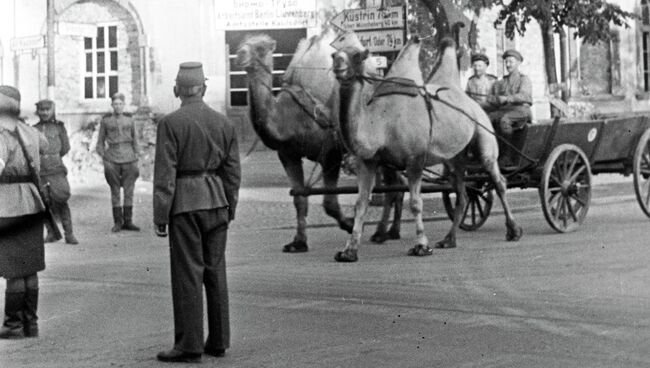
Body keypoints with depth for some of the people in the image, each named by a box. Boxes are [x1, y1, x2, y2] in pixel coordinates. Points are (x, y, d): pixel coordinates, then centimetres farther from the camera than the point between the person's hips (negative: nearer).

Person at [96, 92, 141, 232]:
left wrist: (136, 161, 7)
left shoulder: (129, 120, 9)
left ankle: (128, 221, 7)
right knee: (115, 192, 2)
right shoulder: (106, 121, 4)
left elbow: (135, 140, 13)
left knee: (129, 191, 1)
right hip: (112, 160, -1)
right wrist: (104, 160, -2)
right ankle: (117, 222, 8)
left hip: (129, 159, 1)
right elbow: (100, 142, 8)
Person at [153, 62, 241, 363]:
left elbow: (165, 175, -11)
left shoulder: (171, 123, -10)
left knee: (188, 274, -1)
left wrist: (160, 217, -7)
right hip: (216, 200, 5)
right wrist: (229, 209, 18)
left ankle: (189, 346, 2)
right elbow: (233, 172, 9)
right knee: (215, 271, 12)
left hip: (185, 203, -5)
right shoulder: (224, 123, 5)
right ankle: (218, 342, 17)